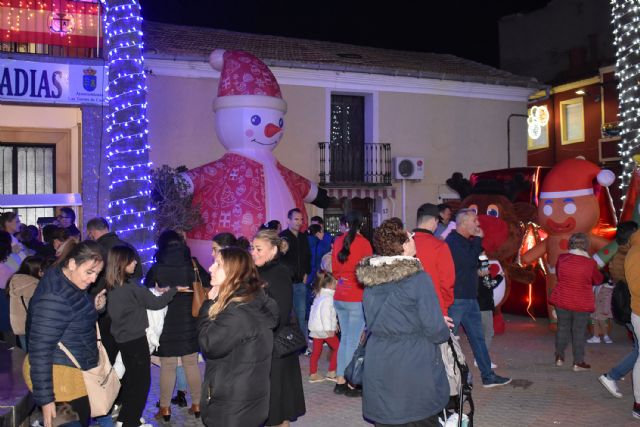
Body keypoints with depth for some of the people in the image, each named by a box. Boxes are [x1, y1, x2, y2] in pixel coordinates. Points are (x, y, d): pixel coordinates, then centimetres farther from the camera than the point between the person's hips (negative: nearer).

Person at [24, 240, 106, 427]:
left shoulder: (71, 284, 4)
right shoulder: (55, 297, -26)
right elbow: (40, 349, -25)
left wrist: (94, 307, 0)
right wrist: (45, 398, -23)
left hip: (73, 369, 10)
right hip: (59, 374, -10)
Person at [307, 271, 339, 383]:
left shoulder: (319, 295, 16)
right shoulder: (328, 297, -15)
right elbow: (325, 313, -24)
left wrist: (333, 324, 26)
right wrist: (329, 328, -22)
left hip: (315, 328, 9)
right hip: (324, 328, -9)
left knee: (316, 351, 12)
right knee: (337, 347, 4)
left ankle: (313, 374, 15)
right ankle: (331, 372, 4)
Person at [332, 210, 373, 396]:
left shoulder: (338, 241, 5)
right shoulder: (363, 243, -11)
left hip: (339, 296, 6)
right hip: (357, 298, -6)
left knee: (344, 338, 15)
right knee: (353, 341, 1)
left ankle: (340, 381, 20)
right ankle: (350, 384, 6)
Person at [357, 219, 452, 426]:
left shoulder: (369, 280, 1)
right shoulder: (418, 278, -16)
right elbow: (435, 330, -17)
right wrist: (444, 330, 8)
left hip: (378, 369, 5)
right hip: (414, 368, -5)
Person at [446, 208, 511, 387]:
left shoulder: (467, 241, 15)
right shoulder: (452, 241, -14)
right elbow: (470, 262, -23)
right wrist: (478, 239, -12)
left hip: (470, 298, 9)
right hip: (456, 299, -9)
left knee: (478, 337, 13)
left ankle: (488, 376, 21)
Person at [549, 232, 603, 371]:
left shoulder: (561, 258, -8)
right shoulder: (590, 263, -15)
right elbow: (598, 280, 3)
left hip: (562, 300, 3)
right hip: (581, 303, -2)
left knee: (562, 327, 17)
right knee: (579, 331, 7)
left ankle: (559, 357, 26)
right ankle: (578, 362, 13)